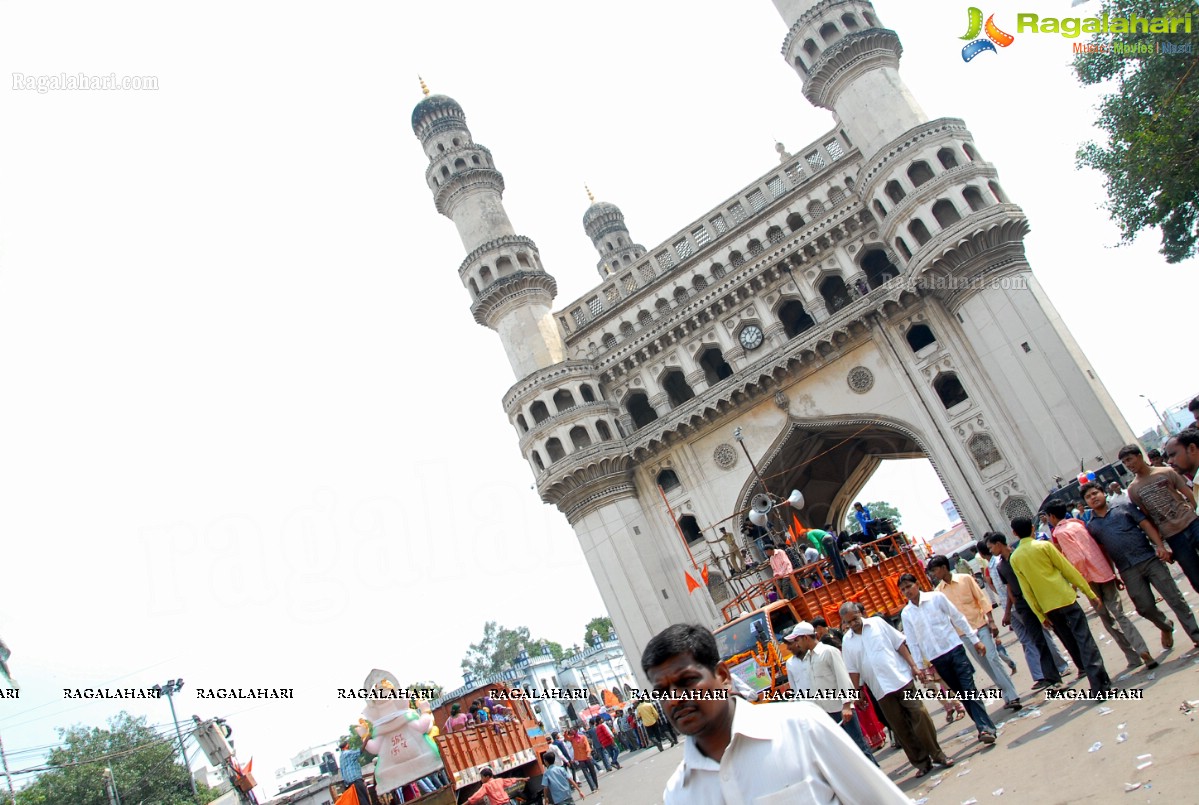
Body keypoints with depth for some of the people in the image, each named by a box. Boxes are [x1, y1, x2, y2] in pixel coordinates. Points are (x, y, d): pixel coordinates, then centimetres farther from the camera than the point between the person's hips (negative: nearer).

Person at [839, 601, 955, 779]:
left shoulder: (877, 623, 0)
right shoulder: (847, 641, 3)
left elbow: (900, 644, 2)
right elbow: (853, 670, 5)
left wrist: (913, 665, -5)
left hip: (901, 679, -1)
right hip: (881, 690, 2)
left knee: (920, 715, -4)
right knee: (900, 727, 5)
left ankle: (937, 754, 12)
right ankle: (922, 762, 16)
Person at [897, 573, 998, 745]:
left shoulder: (936, 597, -2)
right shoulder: (906, 614, 4)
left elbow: (958, 618, 2)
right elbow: (912, 642, 6)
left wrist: (975, 640, 1)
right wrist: (920, 666, 3)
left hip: (954, 648, -2)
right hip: (936, 658, 2)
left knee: (969, 689, -10)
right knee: (961, 693, 6)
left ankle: (985, 727, -10)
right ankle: (985, 726, 14)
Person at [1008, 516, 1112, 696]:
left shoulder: (1015, 558, 3)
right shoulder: (1044, 546, -5)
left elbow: (1026, 590, 5)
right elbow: (1068, 569, -3)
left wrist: (1040, 615, 11)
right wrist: (1089, 592, 3)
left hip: (1047, 607, 3)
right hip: (1065, 599, -3)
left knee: (1071, 642, 18)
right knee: (1085, 640, -3)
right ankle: (1101, 685, -9)